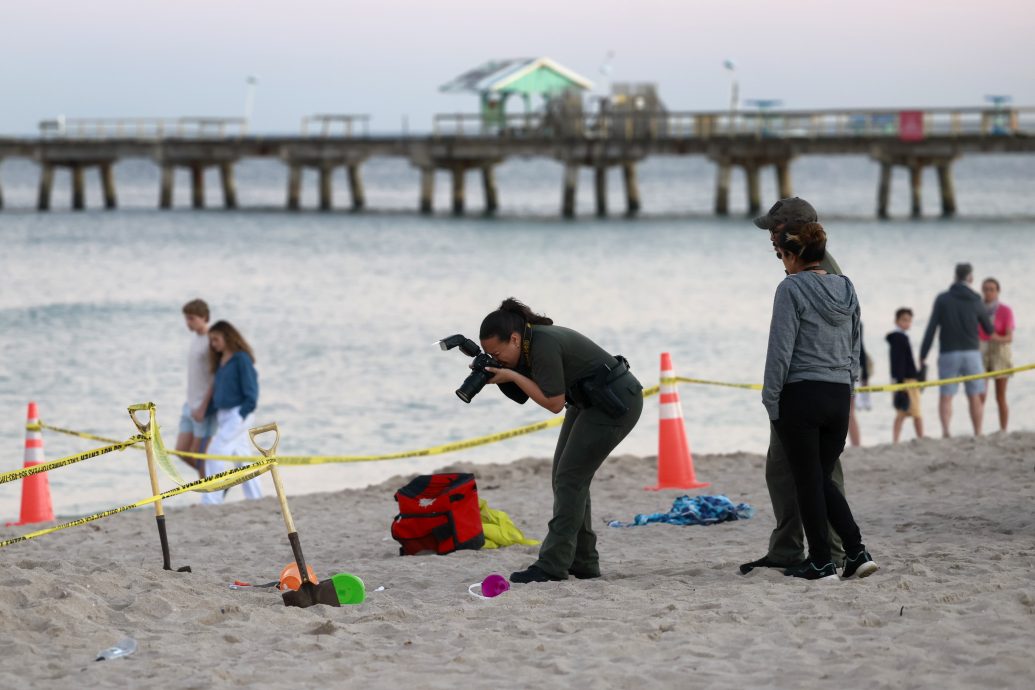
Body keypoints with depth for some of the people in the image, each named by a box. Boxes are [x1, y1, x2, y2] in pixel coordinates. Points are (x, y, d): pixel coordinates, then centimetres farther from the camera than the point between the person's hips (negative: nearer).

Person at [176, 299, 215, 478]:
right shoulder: (195, 337, 12)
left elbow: (216, 379, -16)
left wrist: (203, 408, -18)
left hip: (205, 407, -8)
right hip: (191, 405, 8)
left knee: (197, 454, -5)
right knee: (182, 451, 7)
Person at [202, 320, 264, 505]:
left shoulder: (241, 359, -10)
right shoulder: (220, 361, 16)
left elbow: (251, 391, -13)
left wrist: (243, 414, -18)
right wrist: (207, 411, 10)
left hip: (238, 415, -9)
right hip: (223, 416, 9)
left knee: (216, 452, -14)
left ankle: (211, 501, -14)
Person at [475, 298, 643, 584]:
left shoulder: (544, 344, -27)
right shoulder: (529, 343, 0)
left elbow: (554, 403, -25)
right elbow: (524, 395, 7)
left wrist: (511, 376, -23)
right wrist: (494, 375, -9)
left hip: (617, 403, -10)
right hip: (589, 403, 10)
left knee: (570, 477, -12)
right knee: (565, 477, 9)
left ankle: (553, 565, -13)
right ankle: (582, 562, 13)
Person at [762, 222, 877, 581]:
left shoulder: (792, 289, -10)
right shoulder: (846, 289, 10)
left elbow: (781, 349, -12)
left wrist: (771, 400, -7)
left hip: (801, 395, -6)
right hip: (840, 396, 6)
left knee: (808, 482, 3)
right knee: (824, 479, 16)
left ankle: (821, 562, 5)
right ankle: (856, 550, 4)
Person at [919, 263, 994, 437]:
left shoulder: (942, 299, -2)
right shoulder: (976, 301, 0)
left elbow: (931, 328, -7)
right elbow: (989, 330, 11)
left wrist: (923, 355, -3)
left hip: (948, 354, -1)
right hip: (971, 352, 1)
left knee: (945, 397, 0)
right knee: (975, 397, 9)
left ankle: (945, 430, -21)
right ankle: (977, 434, 8)